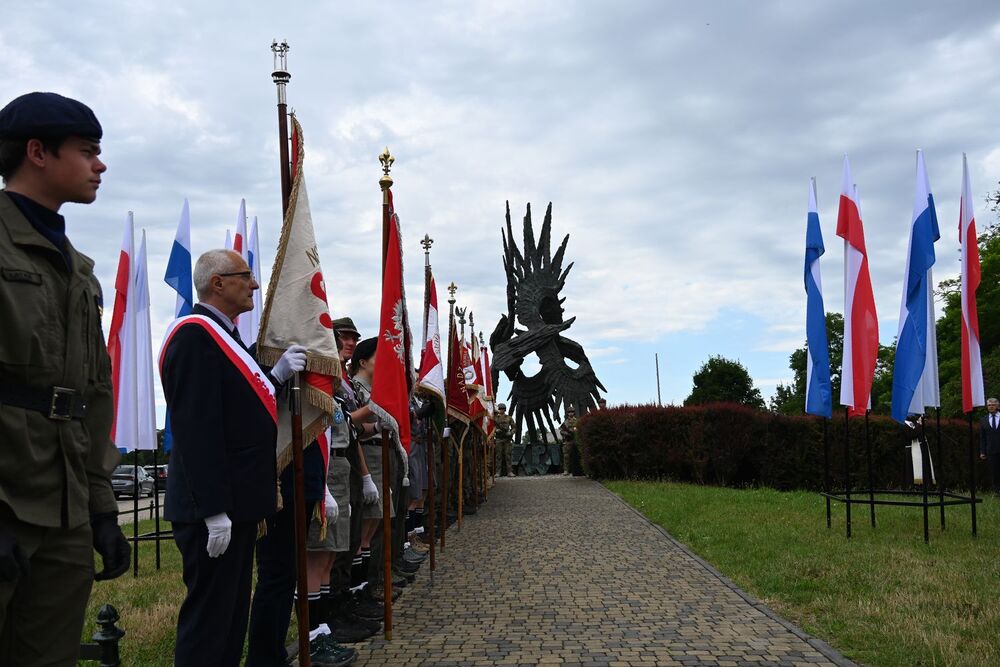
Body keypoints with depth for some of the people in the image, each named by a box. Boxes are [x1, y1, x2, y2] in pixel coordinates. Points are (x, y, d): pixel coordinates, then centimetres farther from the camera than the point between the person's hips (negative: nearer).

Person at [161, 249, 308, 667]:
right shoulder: (195, 335, -16)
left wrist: (277, 374, 1)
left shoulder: (223, 335, 16)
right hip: (216, 509, -10)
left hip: (236, 503, 10)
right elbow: (196, 426, -23)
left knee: (231, 612, 17)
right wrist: (214, 509, -25)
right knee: (208, 617, -2)